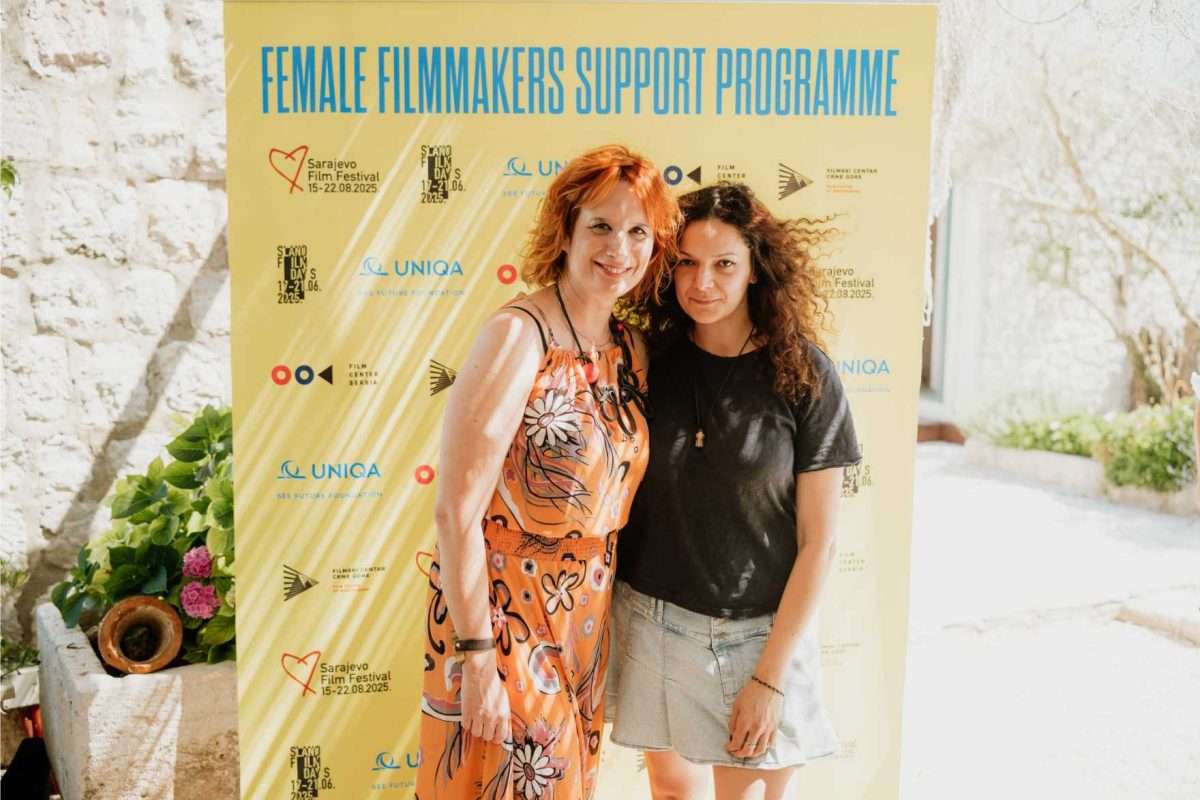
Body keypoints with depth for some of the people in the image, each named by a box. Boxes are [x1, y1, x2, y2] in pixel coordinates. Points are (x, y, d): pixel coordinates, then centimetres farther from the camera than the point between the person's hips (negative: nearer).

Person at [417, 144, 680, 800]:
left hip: (587, 620, 7)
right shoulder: (517, 337, -20)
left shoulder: (632, 348, 2)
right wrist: (478, 658, -20)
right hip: (503, 617, -6)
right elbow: (456, 511, -21)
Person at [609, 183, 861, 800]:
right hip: (651, 620, 3)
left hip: (759, 632, -2)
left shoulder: (803, 375, -10)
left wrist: (771, 676, -10)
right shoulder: (650, 358, -3)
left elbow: (818, 541, -8)